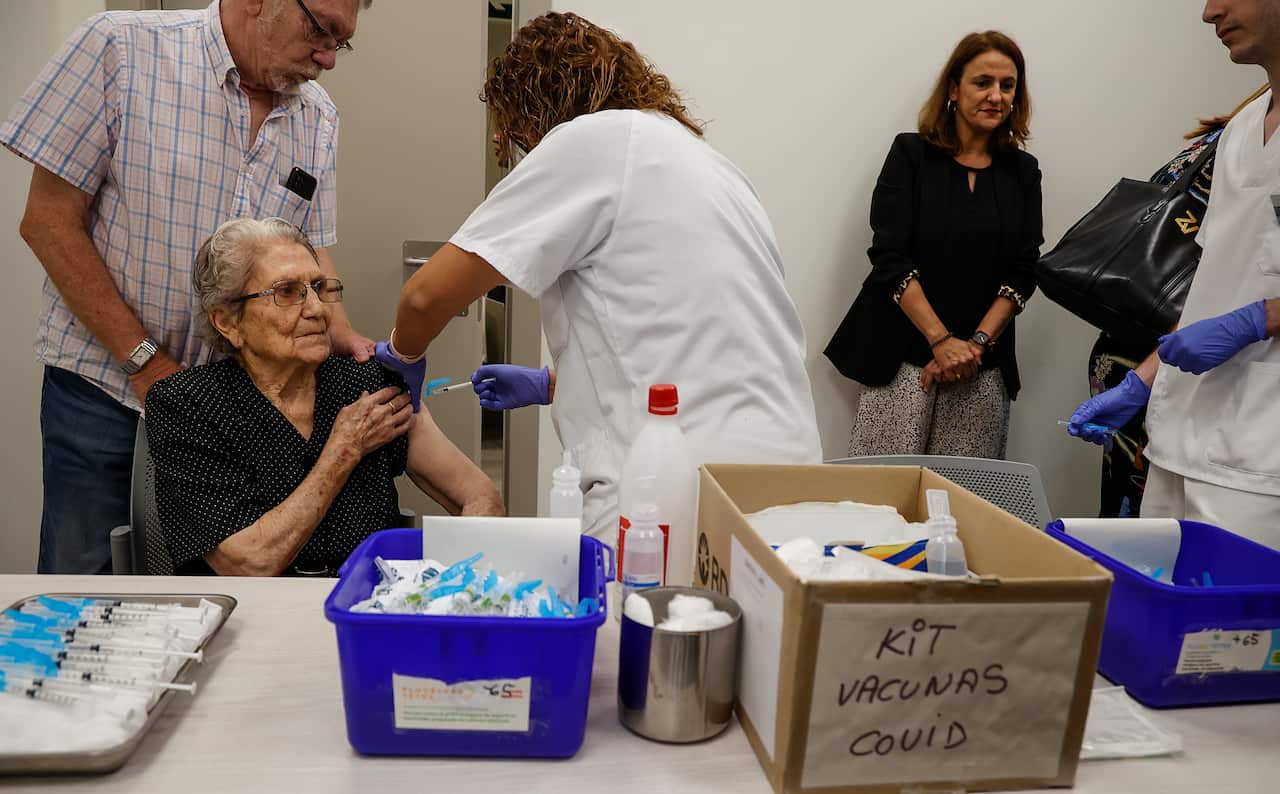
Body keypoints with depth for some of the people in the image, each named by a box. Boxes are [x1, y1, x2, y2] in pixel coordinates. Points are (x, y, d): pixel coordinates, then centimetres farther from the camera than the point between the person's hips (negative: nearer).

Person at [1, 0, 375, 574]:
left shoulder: (319, 118, 4)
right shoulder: (121, 48, -10)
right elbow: (49, 222, -10)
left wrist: (340, 333, -8)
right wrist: (147, 363, -15)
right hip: (105, 388, -3)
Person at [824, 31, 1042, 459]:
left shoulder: (1022, 171, 12)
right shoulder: (911, 153, 2)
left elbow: (1023, 271, 6)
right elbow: (889, 257, -7)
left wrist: (978, 343, -8)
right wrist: (941, 340, -13)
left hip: (984, 368, 3)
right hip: (902, 358, -3)